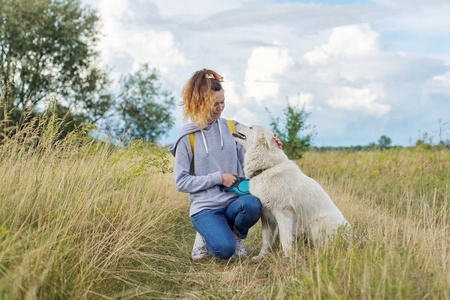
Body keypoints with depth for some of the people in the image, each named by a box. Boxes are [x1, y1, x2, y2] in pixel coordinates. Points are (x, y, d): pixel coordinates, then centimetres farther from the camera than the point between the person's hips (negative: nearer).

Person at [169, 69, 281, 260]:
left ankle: (237, 235, 1)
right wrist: (218, 178, -11)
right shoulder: (188, 138, -1)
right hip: (205, 207, -3)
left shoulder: (232, 128, 9)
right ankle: (207, 234, 8)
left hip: (234, 201, 3)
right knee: (224, 249, -29)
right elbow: (181, 182, -3)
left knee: (252, 205, -33)